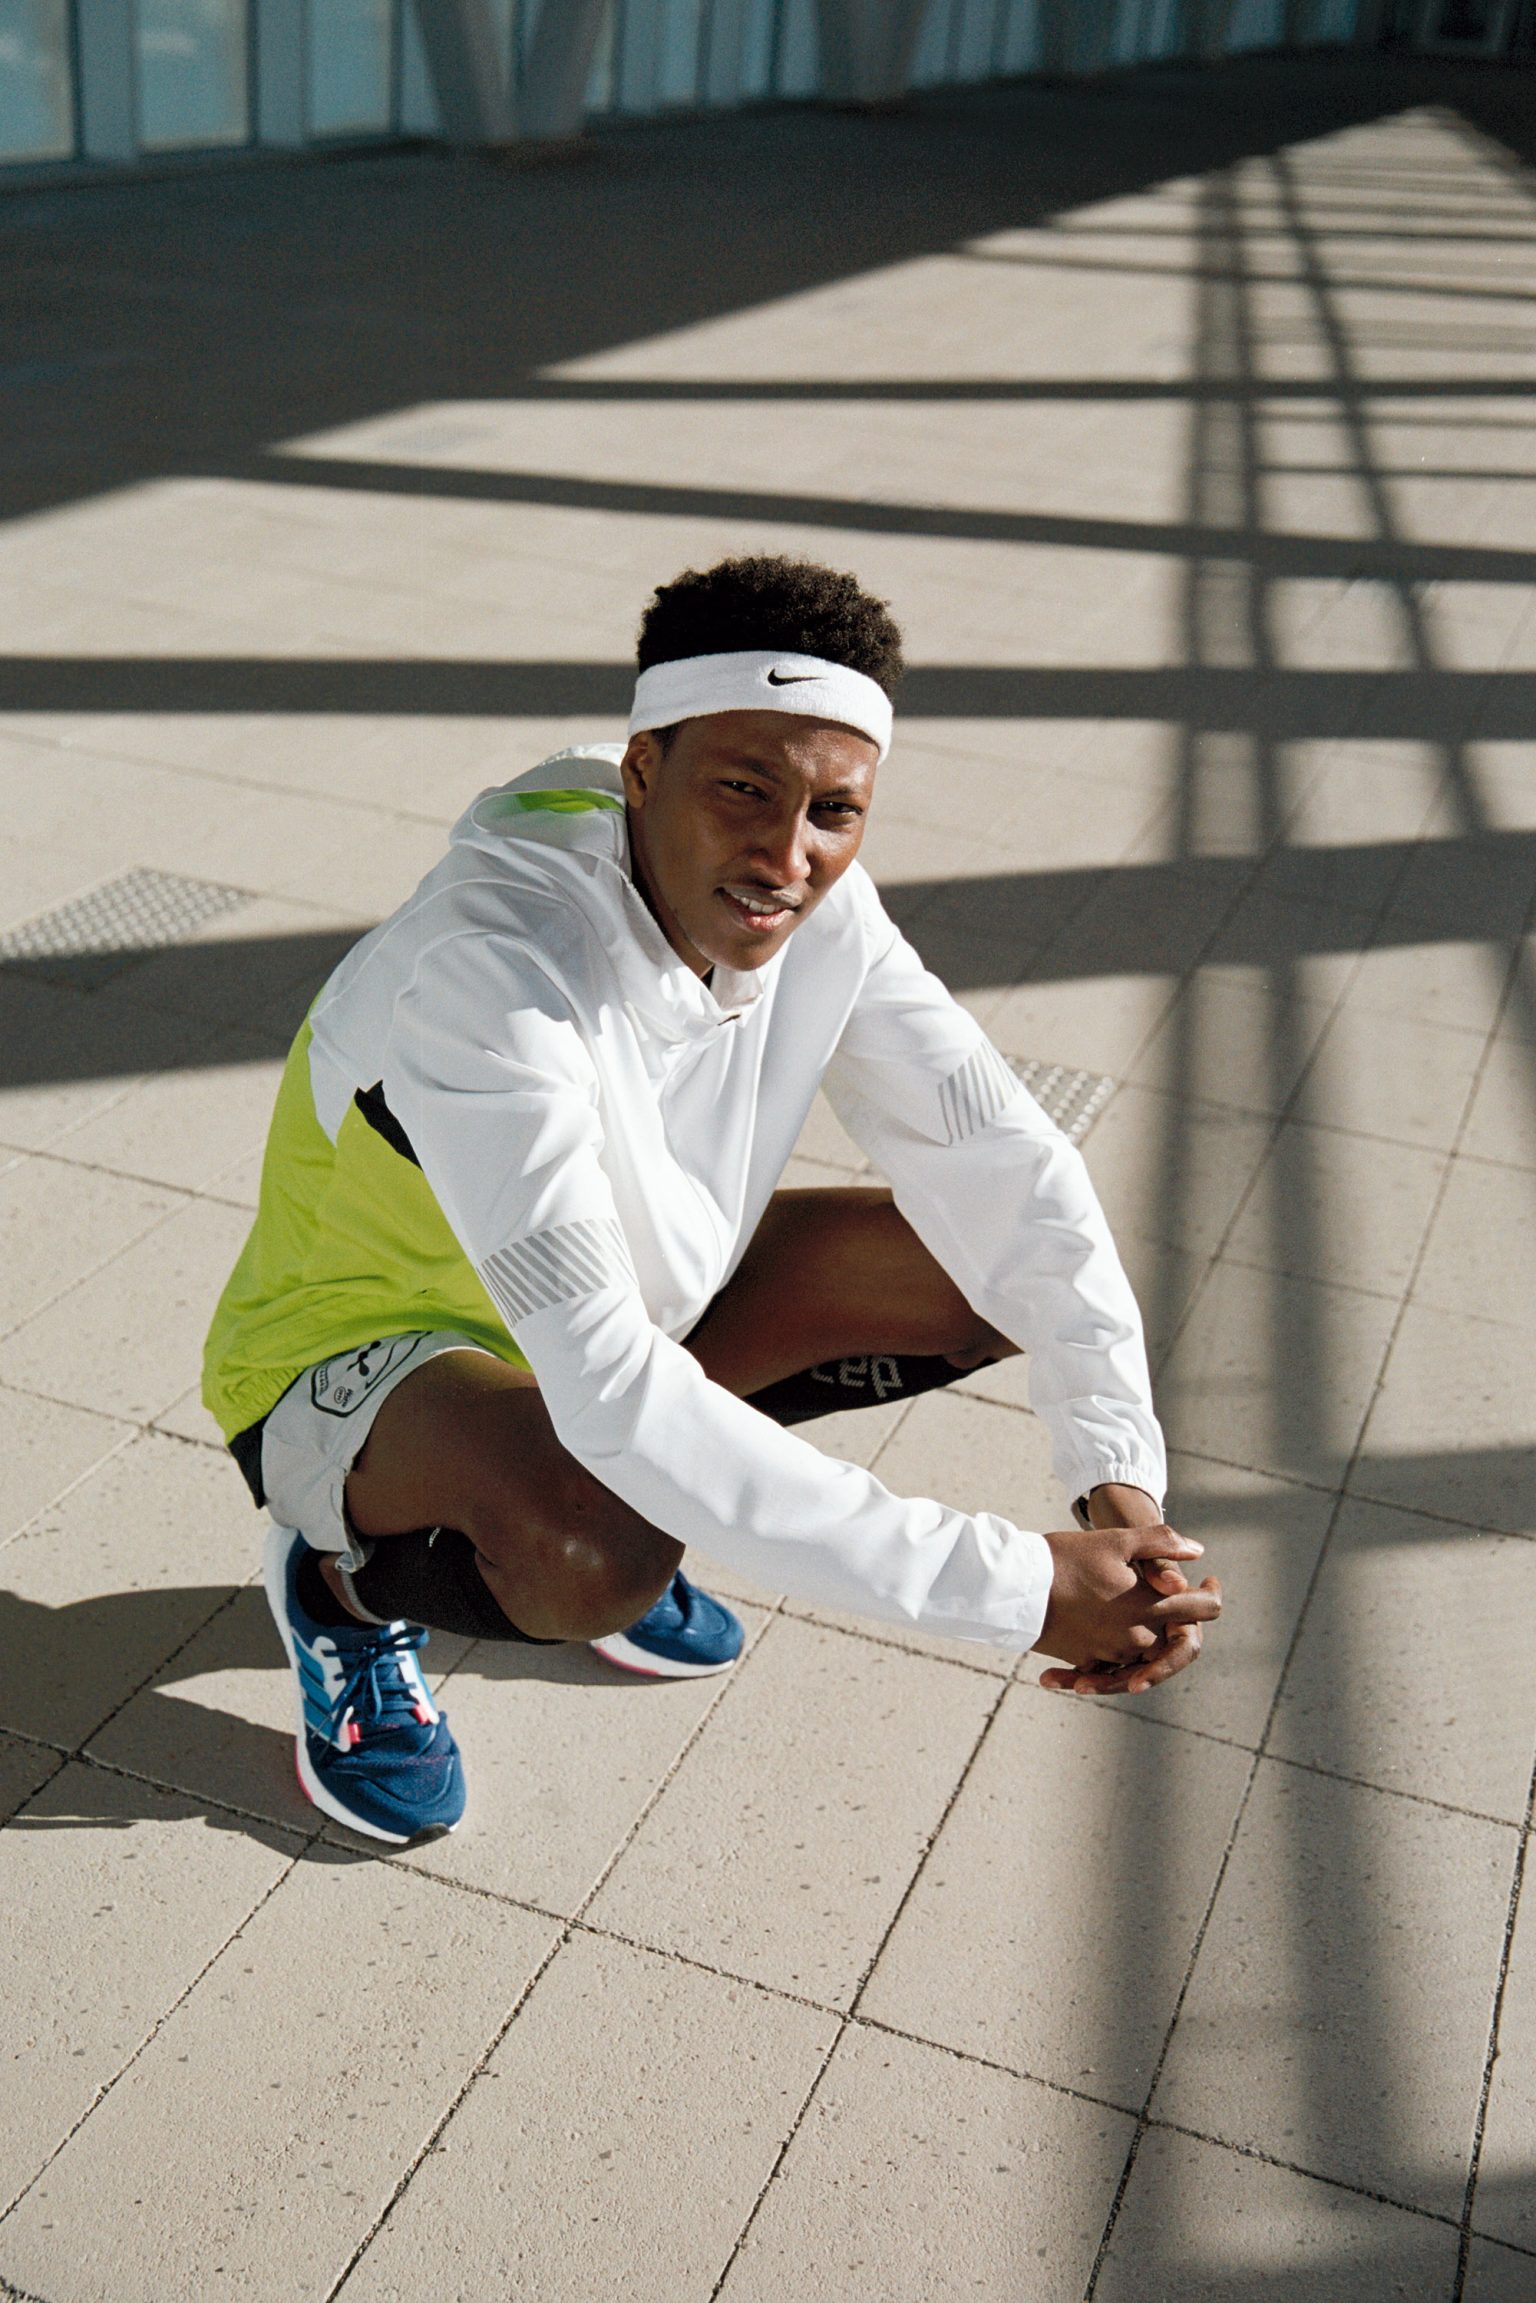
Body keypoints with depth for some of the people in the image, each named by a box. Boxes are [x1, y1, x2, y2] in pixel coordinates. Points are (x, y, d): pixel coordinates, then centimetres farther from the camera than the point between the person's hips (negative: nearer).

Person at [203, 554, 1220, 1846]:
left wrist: (1122, 1479, -26)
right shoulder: (490, 971, -37)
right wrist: (1013, 1590, -41)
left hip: (640, 1297, 7)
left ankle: (612, 1513, 10)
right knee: (597, 1556, -39)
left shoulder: (822, 914, -16)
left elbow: (1010, 1166, -12)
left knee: (989, 1268, -6)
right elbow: (612, 1393, -42)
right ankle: (344, 1586, -2)